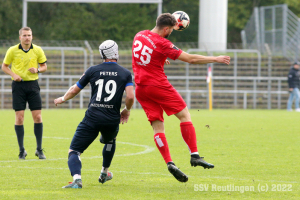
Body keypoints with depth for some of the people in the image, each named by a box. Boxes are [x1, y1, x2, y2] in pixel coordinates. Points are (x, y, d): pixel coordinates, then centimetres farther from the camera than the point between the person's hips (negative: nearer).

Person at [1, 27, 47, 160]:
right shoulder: (12, 50, -2)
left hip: (33, 84, 1)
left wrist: (37, 70, -11)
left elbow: (44, 66, 11)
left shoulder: (37, 50, 2)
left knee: (37, 116, -4)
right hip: (18, 85, -1)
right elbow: (4, 66, 7)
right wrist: (13, 74, -12)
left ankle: (39, 150, 6)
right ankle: (22, 150, 6)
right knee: (19, 117, -4)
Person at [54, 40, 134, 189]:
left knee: (74, 151, 0)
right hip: (112, 119, 2)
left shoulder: (93, 70, 7)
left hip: (92, 118, -2)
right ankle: (104, 173, 45)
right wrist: (127, 110, 15)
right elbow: (130, 97, -7)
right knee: (110, 141, 37)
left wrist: (62, 99, 35)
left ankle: (77, 178, -26)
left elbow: (74, 90, 15)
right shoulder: (125, 74, 6)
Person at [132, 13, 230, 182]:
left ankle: (169, 163, -9)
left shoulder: (139, 36, 7)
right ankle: (194, 155, -6)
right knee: (184, 115, 2)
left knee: (158, 126, 3)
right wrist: (215, 59, -1)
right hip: (158, 85, -7)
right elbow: (190, 59, -10)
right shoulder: (162, 44, -13)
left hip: (140, 88, 7)